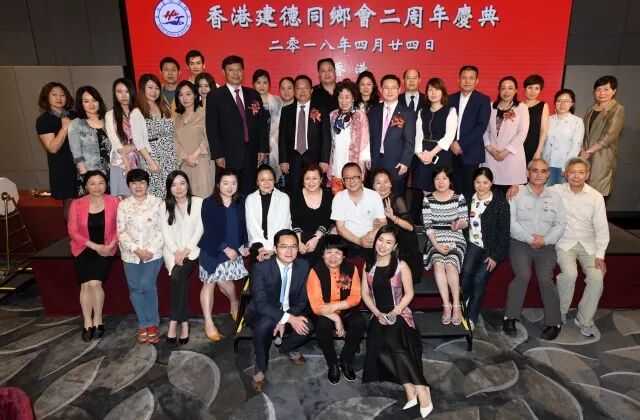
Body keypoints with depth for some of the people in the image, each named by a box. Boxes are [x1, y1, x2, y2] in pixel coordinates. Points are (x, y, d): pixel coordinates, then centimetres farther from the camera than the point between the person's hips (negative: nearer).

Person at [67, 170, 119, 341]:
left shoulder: (114, 202, -6)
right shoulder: (77, 204, -4)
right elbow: (73, 231, -4)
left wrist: (110, 245, -13)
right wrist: (94, 246, -12)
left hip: (106, 249, -1)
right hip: (84, 248, 1)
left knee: (95, 283, -18)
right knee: (85, 284, -15)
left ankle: (98, 319, 6)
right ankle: (87, 323, 6)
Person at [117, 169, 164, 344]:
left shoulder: (158, 202, 1)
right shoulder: (123, 205, 8)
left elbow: (163, 229, -3)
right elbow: (121, 232, 1)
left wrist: (151, 250, -13)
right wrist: (136, 250, -11)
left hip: (153, 253, -3)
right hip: (131, 254, 3)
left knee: (147, 285, -14)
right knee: (134, 288, -2)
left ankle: (151, 323, 4)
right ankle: (144, 323, 13)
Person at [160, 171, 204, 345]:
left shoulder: (198, 202, 1)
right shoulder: (165, 206, 9)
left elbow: (199, 230, -3)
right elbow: (165, 233, 2)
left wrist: (185, 251, -13)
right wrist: (176, 252, -13)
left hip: (192, 249, -2)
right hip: (172, 250, 2)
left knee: (177, 276, -28)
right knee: (179, 277, -26)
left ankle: (174, 322, -18)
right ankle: (184, 323, -18)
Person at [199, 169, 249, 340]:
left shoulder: (241, 202, 3)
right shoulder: (208, 203, -7)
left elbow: (244, 226, 9)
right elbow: (210, 230, -11)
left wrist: (245, 245, -2)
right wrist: (225, 249, -14)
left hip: (235, 249, 2)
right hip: (213, 250, -1)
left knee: (223, 280, -7)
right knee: (209, 283, 4)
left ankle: (234, 303, 25)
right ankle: (208, 323, 12)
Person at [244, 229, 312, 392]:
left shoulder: (303, 266, -10)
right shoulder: (261, 268, -22)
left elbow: (303, 300, -5)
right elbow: (261, 303, -29)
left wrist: (284, 320, -21)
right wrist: (289, 318, -39)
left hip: (290, 312, 4)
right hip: (262, 313, -3)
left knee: (307, 327, -25)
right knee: (266, 324, -37)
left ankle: (286, 348, 10)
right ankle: (260, 368, -10)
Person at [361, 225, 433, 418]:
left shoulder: (401, 265, -2)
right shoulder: (369, 265, 7)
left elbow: (409, 294, -1)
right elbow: (365, 294, 6)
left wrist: (394, 312, -12)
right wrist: (378, 314, -7)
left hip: (399, 314, -3)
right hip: (378, 315, 3)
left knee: (391, 341, -30)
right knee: (379, 344, -24)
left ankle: (419, 390, -21)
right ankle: (414, 389, -17)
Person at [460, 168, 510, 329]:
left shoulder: (501, 202, -8)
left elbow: (504, 231, -9)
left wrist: (495, 255, -12)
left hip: (493, 247, -3)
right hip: (474, 243, 3)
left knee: (479, 278, -20)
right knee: (466, 271, -23)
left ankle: (471, 318, -5)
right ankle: (463, 307, -1)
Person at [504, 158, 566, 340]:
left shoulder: (555, 197, 10)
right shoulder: (517, 194, 0)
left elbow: (560, 224, 5)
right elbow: (511, 222, -8)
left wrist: (545, 240, -10)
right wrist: (529, 238, -14)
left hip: (546, 245, 2)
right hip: (520, 243, -2)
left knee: (546, 278, -18)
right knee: (523, 275, -23)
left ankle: (553, 323, -2)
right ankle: (510, 317, -9)